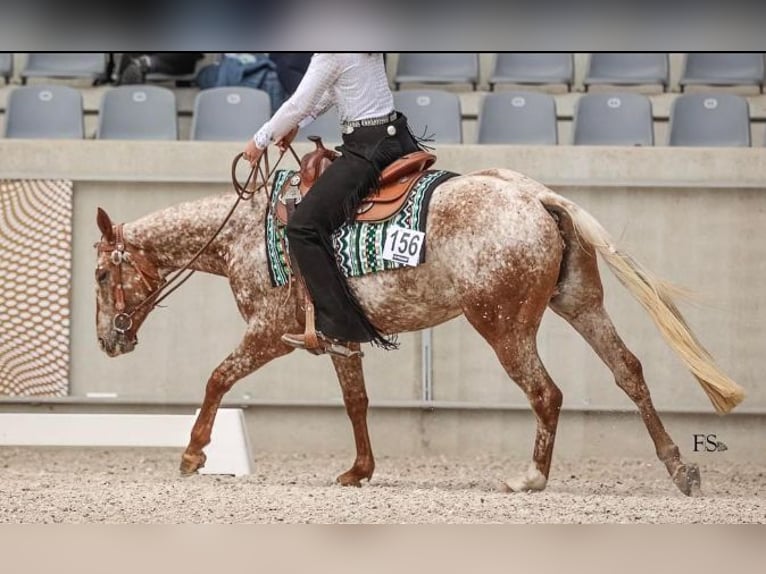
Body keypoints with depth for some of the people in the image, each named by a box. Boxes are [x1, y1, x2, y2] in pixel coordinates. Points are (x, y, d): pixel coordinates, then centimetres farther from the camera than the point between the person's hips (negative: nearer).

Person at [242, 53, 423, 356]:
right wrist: (297, 125, 19)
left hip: (367, 149, -10)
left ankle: (337, 327, -17)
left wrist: (260, 141, 1)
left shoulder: (331, 54, -16)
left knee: (304, 227, -13)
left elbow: (298, 105, -12)